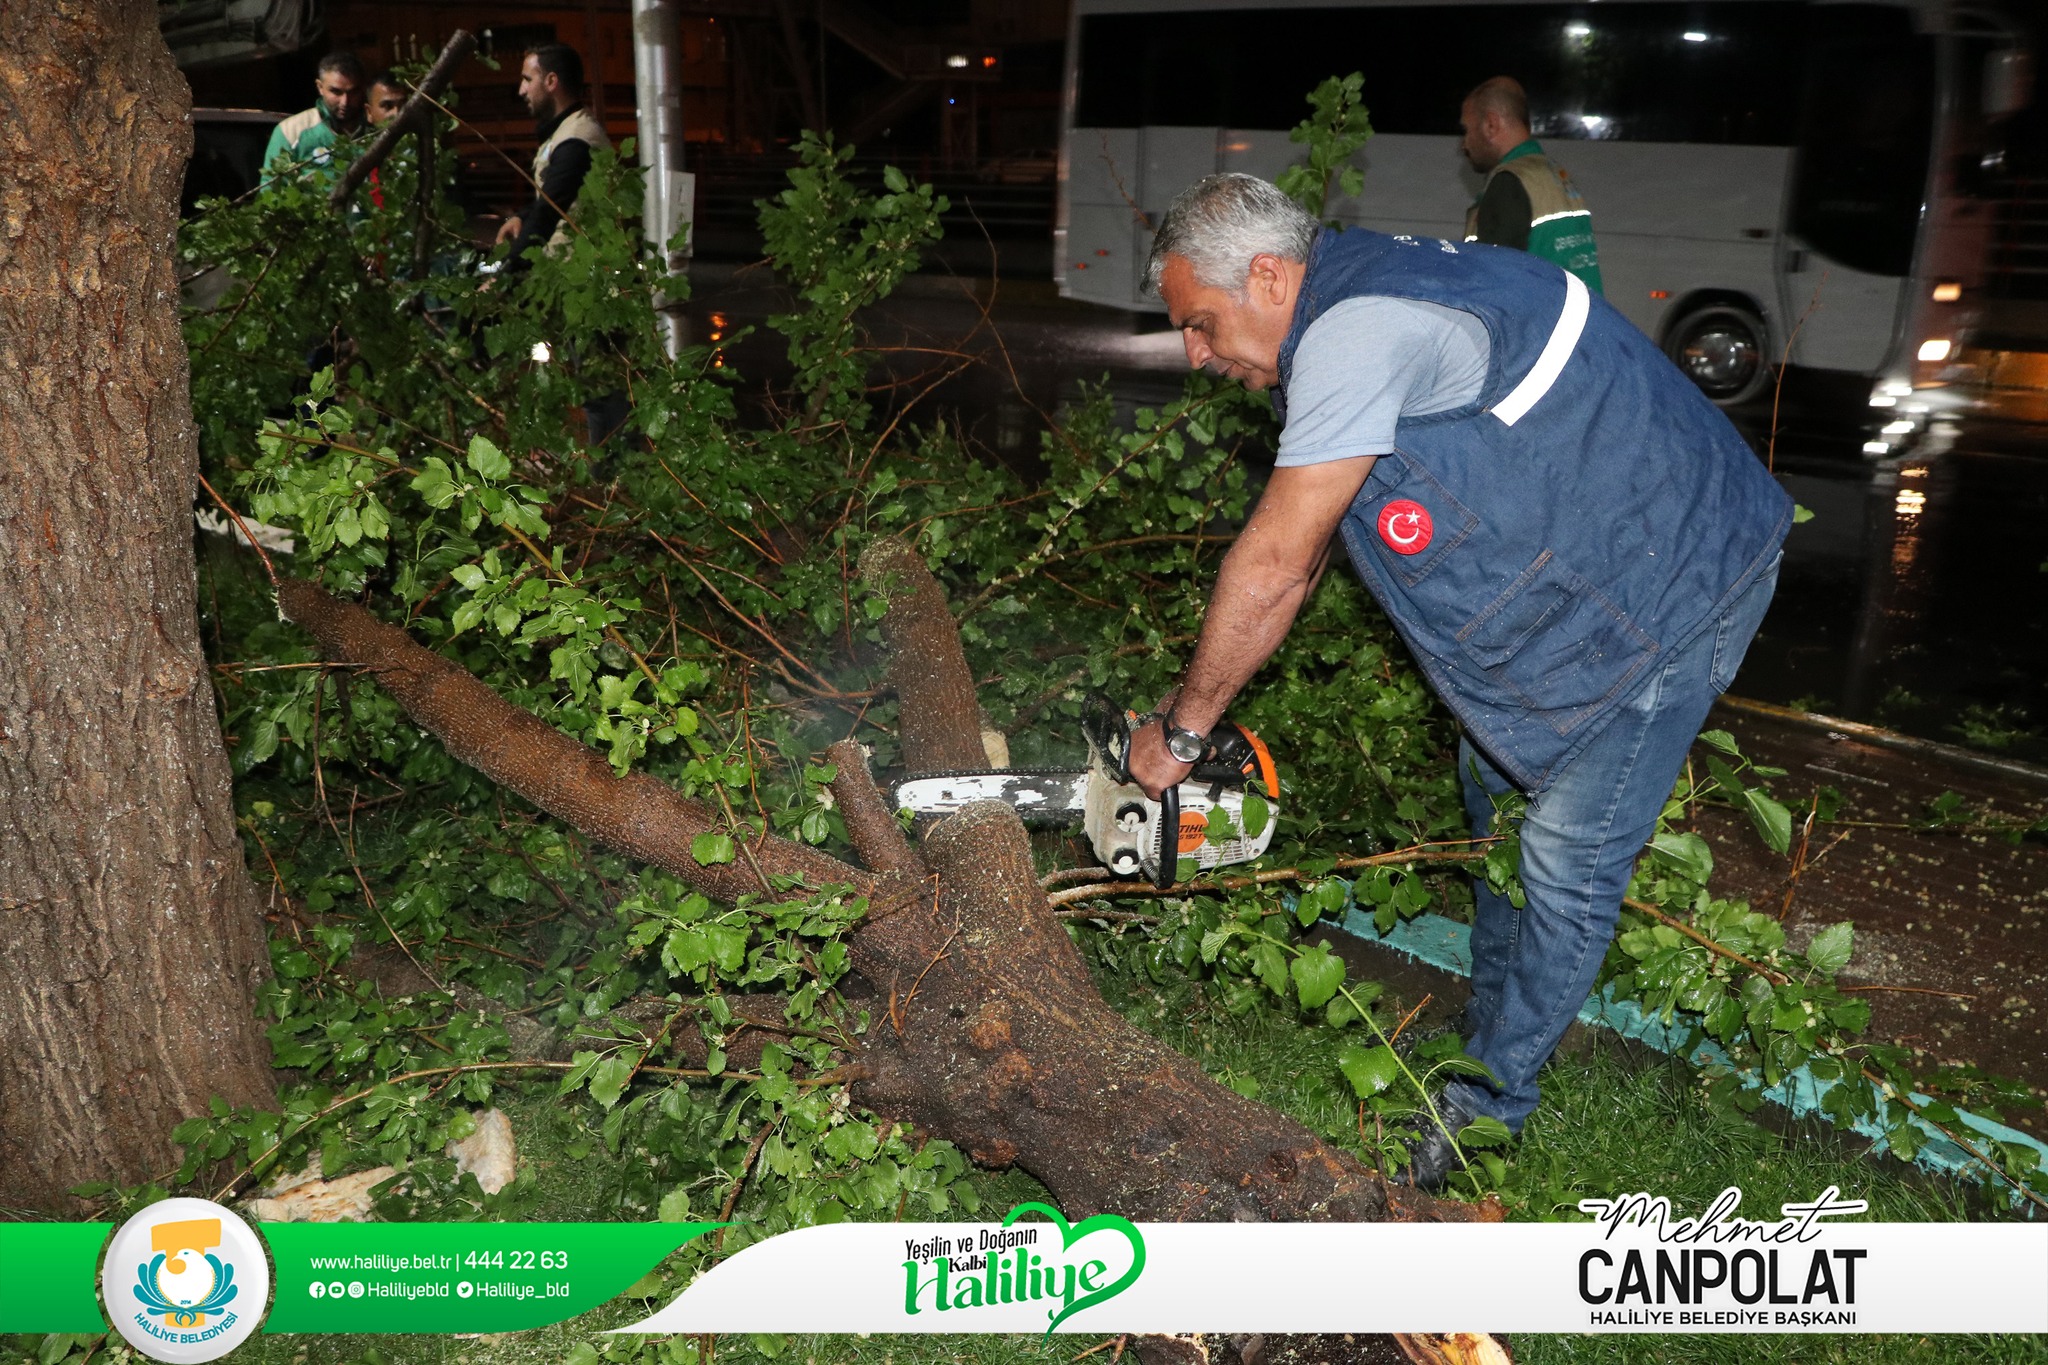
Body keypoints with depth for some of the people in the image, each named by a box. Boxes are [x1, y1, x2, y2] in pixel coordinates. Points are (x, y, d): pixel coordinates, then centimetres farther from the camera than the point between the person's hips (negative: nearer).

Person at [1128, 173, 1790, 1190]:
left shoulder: (1360, 327, -27)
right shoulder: (1339, 329, 6)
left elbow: (1272, 564, -26)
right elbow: (1296, 563, 10)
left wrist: (1182, 732, -14)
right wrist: (1192, 710, 9)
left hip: (1674, 581, -10)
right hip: (1573, 573, 10)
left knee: (1567, 857, -4)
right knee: (1497, 783, 18)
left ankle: (1484, 1112, 11)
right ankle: (1491, 1027, 35)